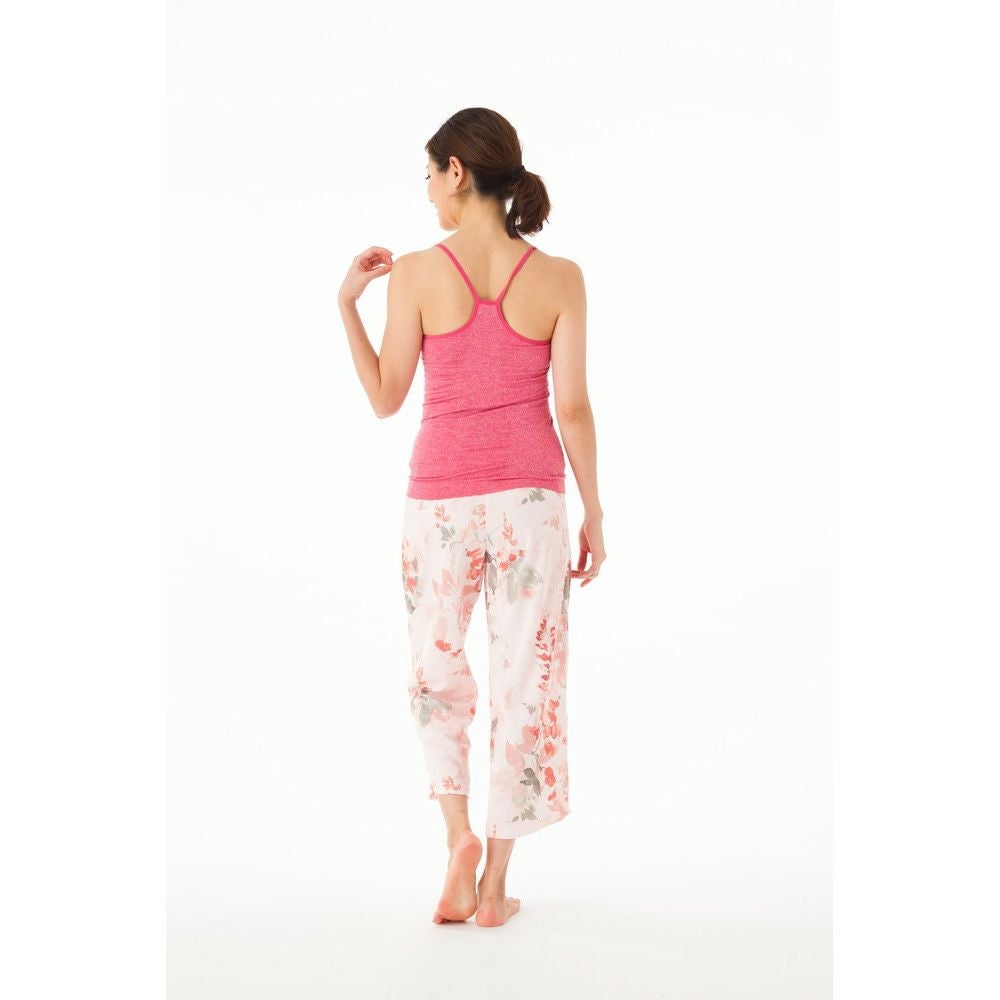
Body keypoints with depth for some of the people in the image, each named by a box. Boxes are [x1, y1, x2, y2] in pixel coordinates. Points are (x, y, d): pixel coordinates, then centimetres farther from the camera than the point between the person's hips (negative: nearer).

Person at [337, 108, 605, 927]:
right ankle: (495, 884, 14)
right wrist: (594, 514, 4)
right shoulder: (559, 279, -3)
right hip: (530, 496, 0)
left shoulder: (416, 275, -6)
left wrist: (347, 300, 9)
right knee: (525, 679, 9)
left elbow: (385, 400, 0)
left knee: (437, 669, 21)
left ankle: (459, 832, 4)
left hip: (442, 496, 0)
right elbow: (573, 407, -4)